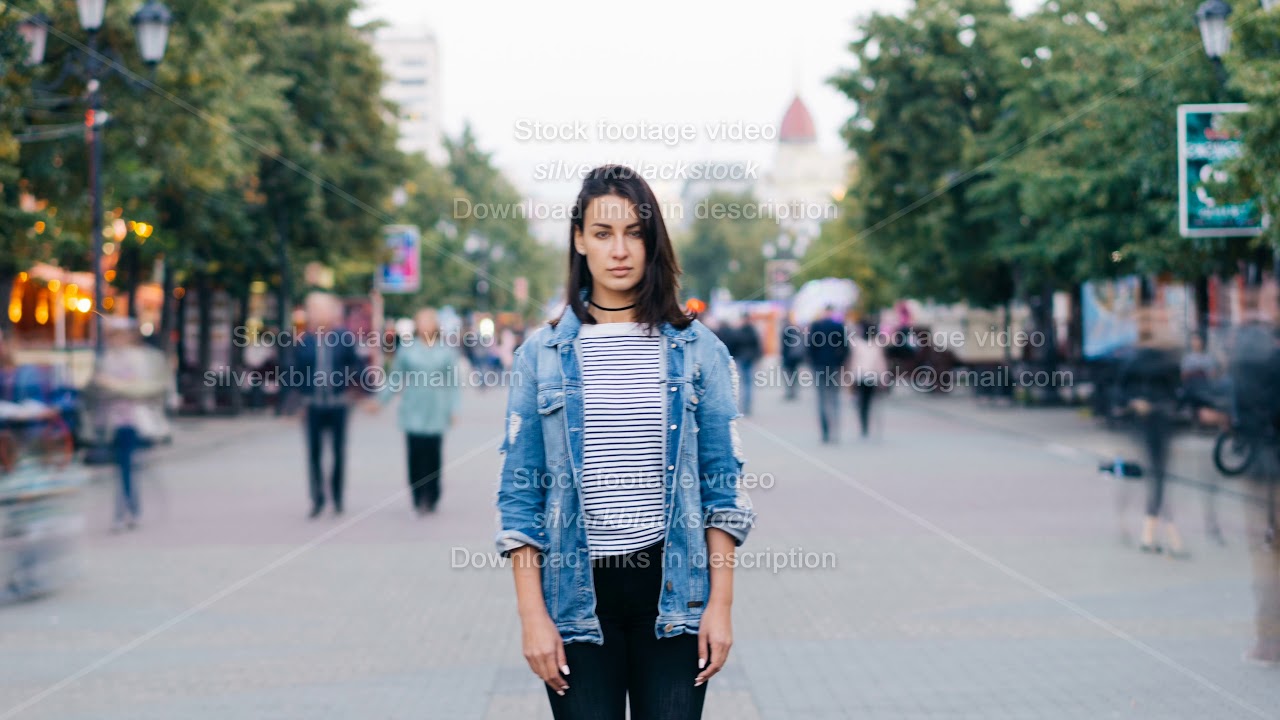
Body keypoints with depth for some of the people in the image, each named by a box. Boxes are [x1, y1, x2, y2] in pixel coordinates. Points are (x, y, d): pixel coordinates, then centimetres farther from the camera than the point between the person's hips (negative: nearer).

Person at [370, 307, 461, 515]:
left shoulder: (447, 351, 6)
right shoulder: (407, 350, 8)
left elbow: (454, 382, 6)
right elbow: (394, 379, 14)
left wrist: (453, 409, -1)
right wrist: (380, 401, 9)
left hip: (436, 414, -1)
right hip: (413, 411, 1)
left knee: (432, 455, -5)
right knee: (415, 455, -5)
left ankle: (431, 500, 6)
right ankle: (419, 500, 0)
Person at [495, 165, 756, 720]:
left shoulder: (698, 350, 4)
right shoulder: (542, 353, 3)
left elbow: (723, 485, 4)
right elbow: (519, 494, 3)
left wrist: (721, 603, -2)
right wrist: (532, 615, -4)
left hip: (673, 590, 0)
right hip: (580, 593, 0)